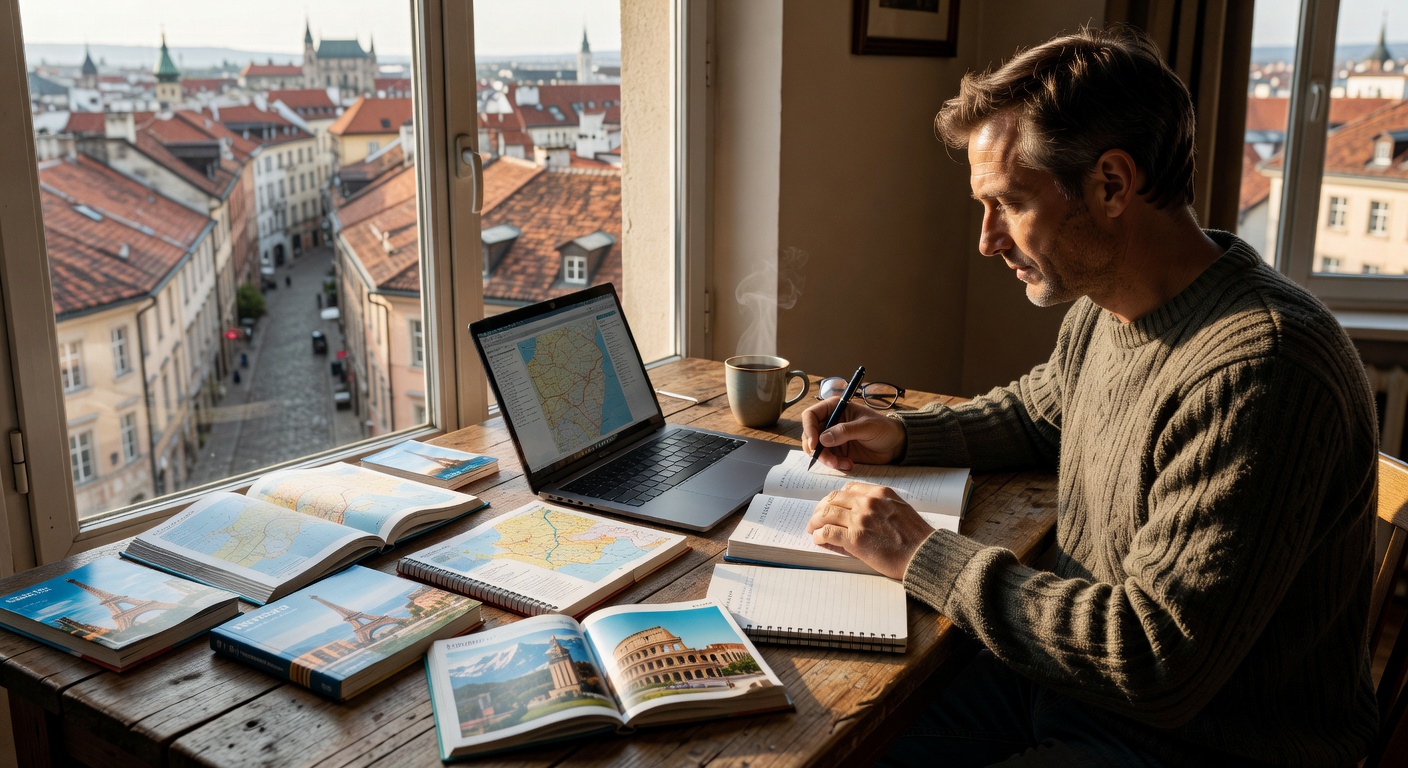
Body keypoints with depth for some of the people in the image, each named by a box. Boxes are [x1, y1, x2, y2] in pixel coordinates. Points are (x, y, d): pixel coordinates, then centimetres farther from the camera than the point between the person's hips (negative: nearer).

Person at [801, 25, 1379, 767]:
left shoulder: (1255, 371, -29)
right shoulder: (1105, 309, 0)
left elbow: (1156, 664, -30)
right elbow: (1035, 409, 23)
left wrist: (923, 554, -24)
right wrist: (902, 435, 5)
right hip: (1075, 667, 8)